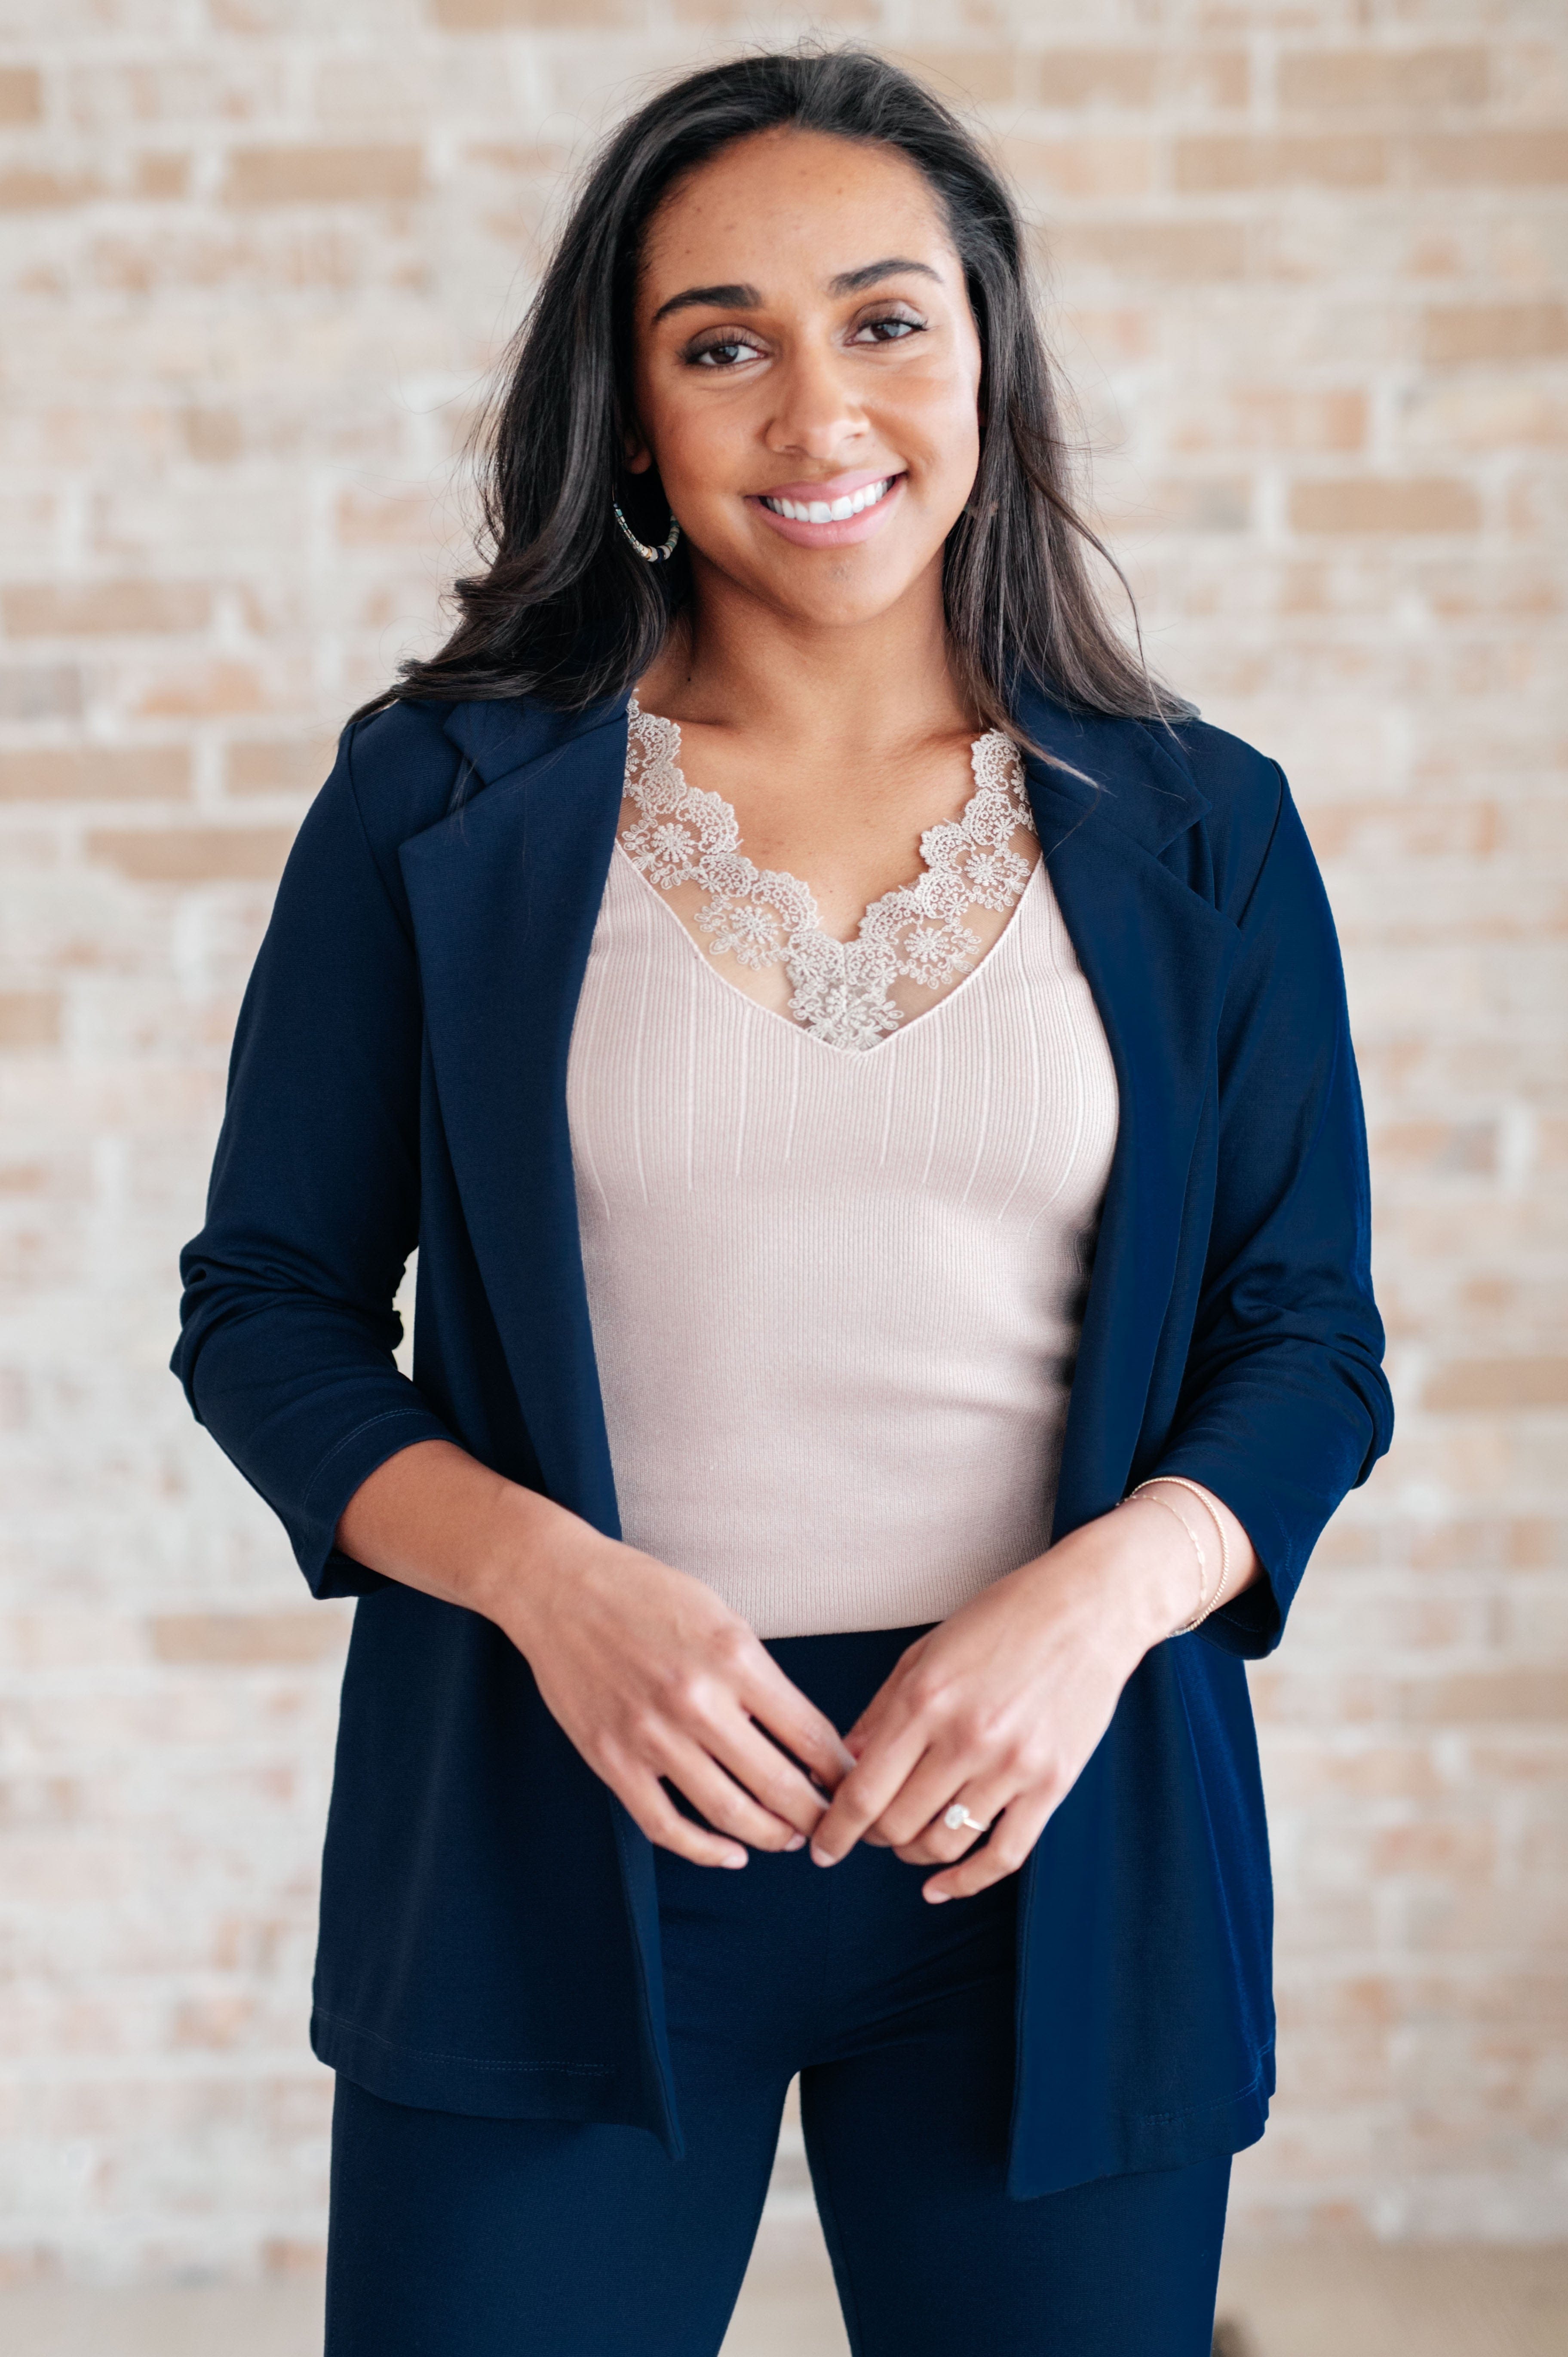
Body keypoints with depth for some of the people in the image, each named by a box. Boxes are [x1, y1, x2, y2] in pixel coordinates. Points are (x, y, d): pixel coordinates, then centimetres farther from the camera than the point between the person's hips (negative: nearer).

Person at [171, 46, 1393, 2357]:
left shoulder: (1200, 836, 5)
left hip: (1045, 1837, 1)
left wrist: (1101, 1592, -14)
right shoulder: (439, 803, 3)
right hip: (556, 1835, -1)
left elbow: (1310, 1342, 6)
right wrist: (546, 1571, -14)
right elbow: (271, 1306, 4)